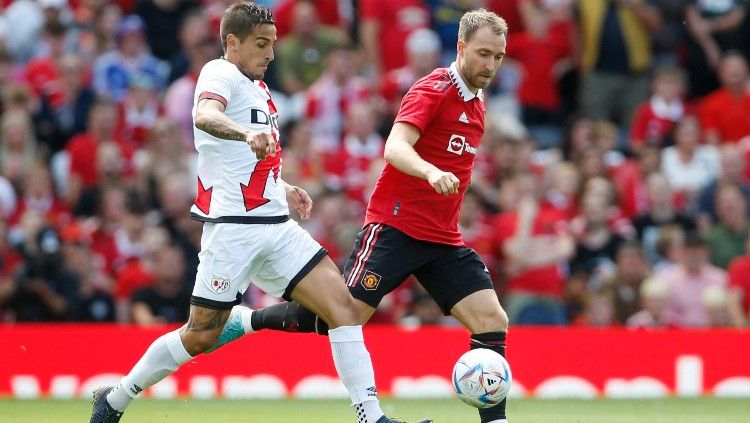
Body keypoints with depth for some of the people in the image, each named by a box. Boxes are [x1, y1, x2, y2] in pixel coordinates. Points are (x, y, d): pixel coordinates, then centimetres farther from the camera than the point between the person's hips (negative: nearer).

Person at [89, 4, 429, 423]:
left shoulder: (257, 87, 19)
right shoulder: (221, 74, -7)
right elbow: (206, 116, -32)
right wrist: (248, 134, -50)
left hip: (275, 225, 8)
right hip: (233, 226, -8)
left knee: (343, 304, -6)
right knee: (201, 336, -2)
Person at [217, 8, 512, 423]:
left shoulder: (475, 105, 14)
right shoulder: (432, 90, -12)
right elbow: (395, 149, -28)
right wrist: (431, 173, -46)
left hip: (443, 240, 7)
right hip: (394, 226, -7)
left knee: (492, 321, -7)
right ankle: (245, 321, 9)